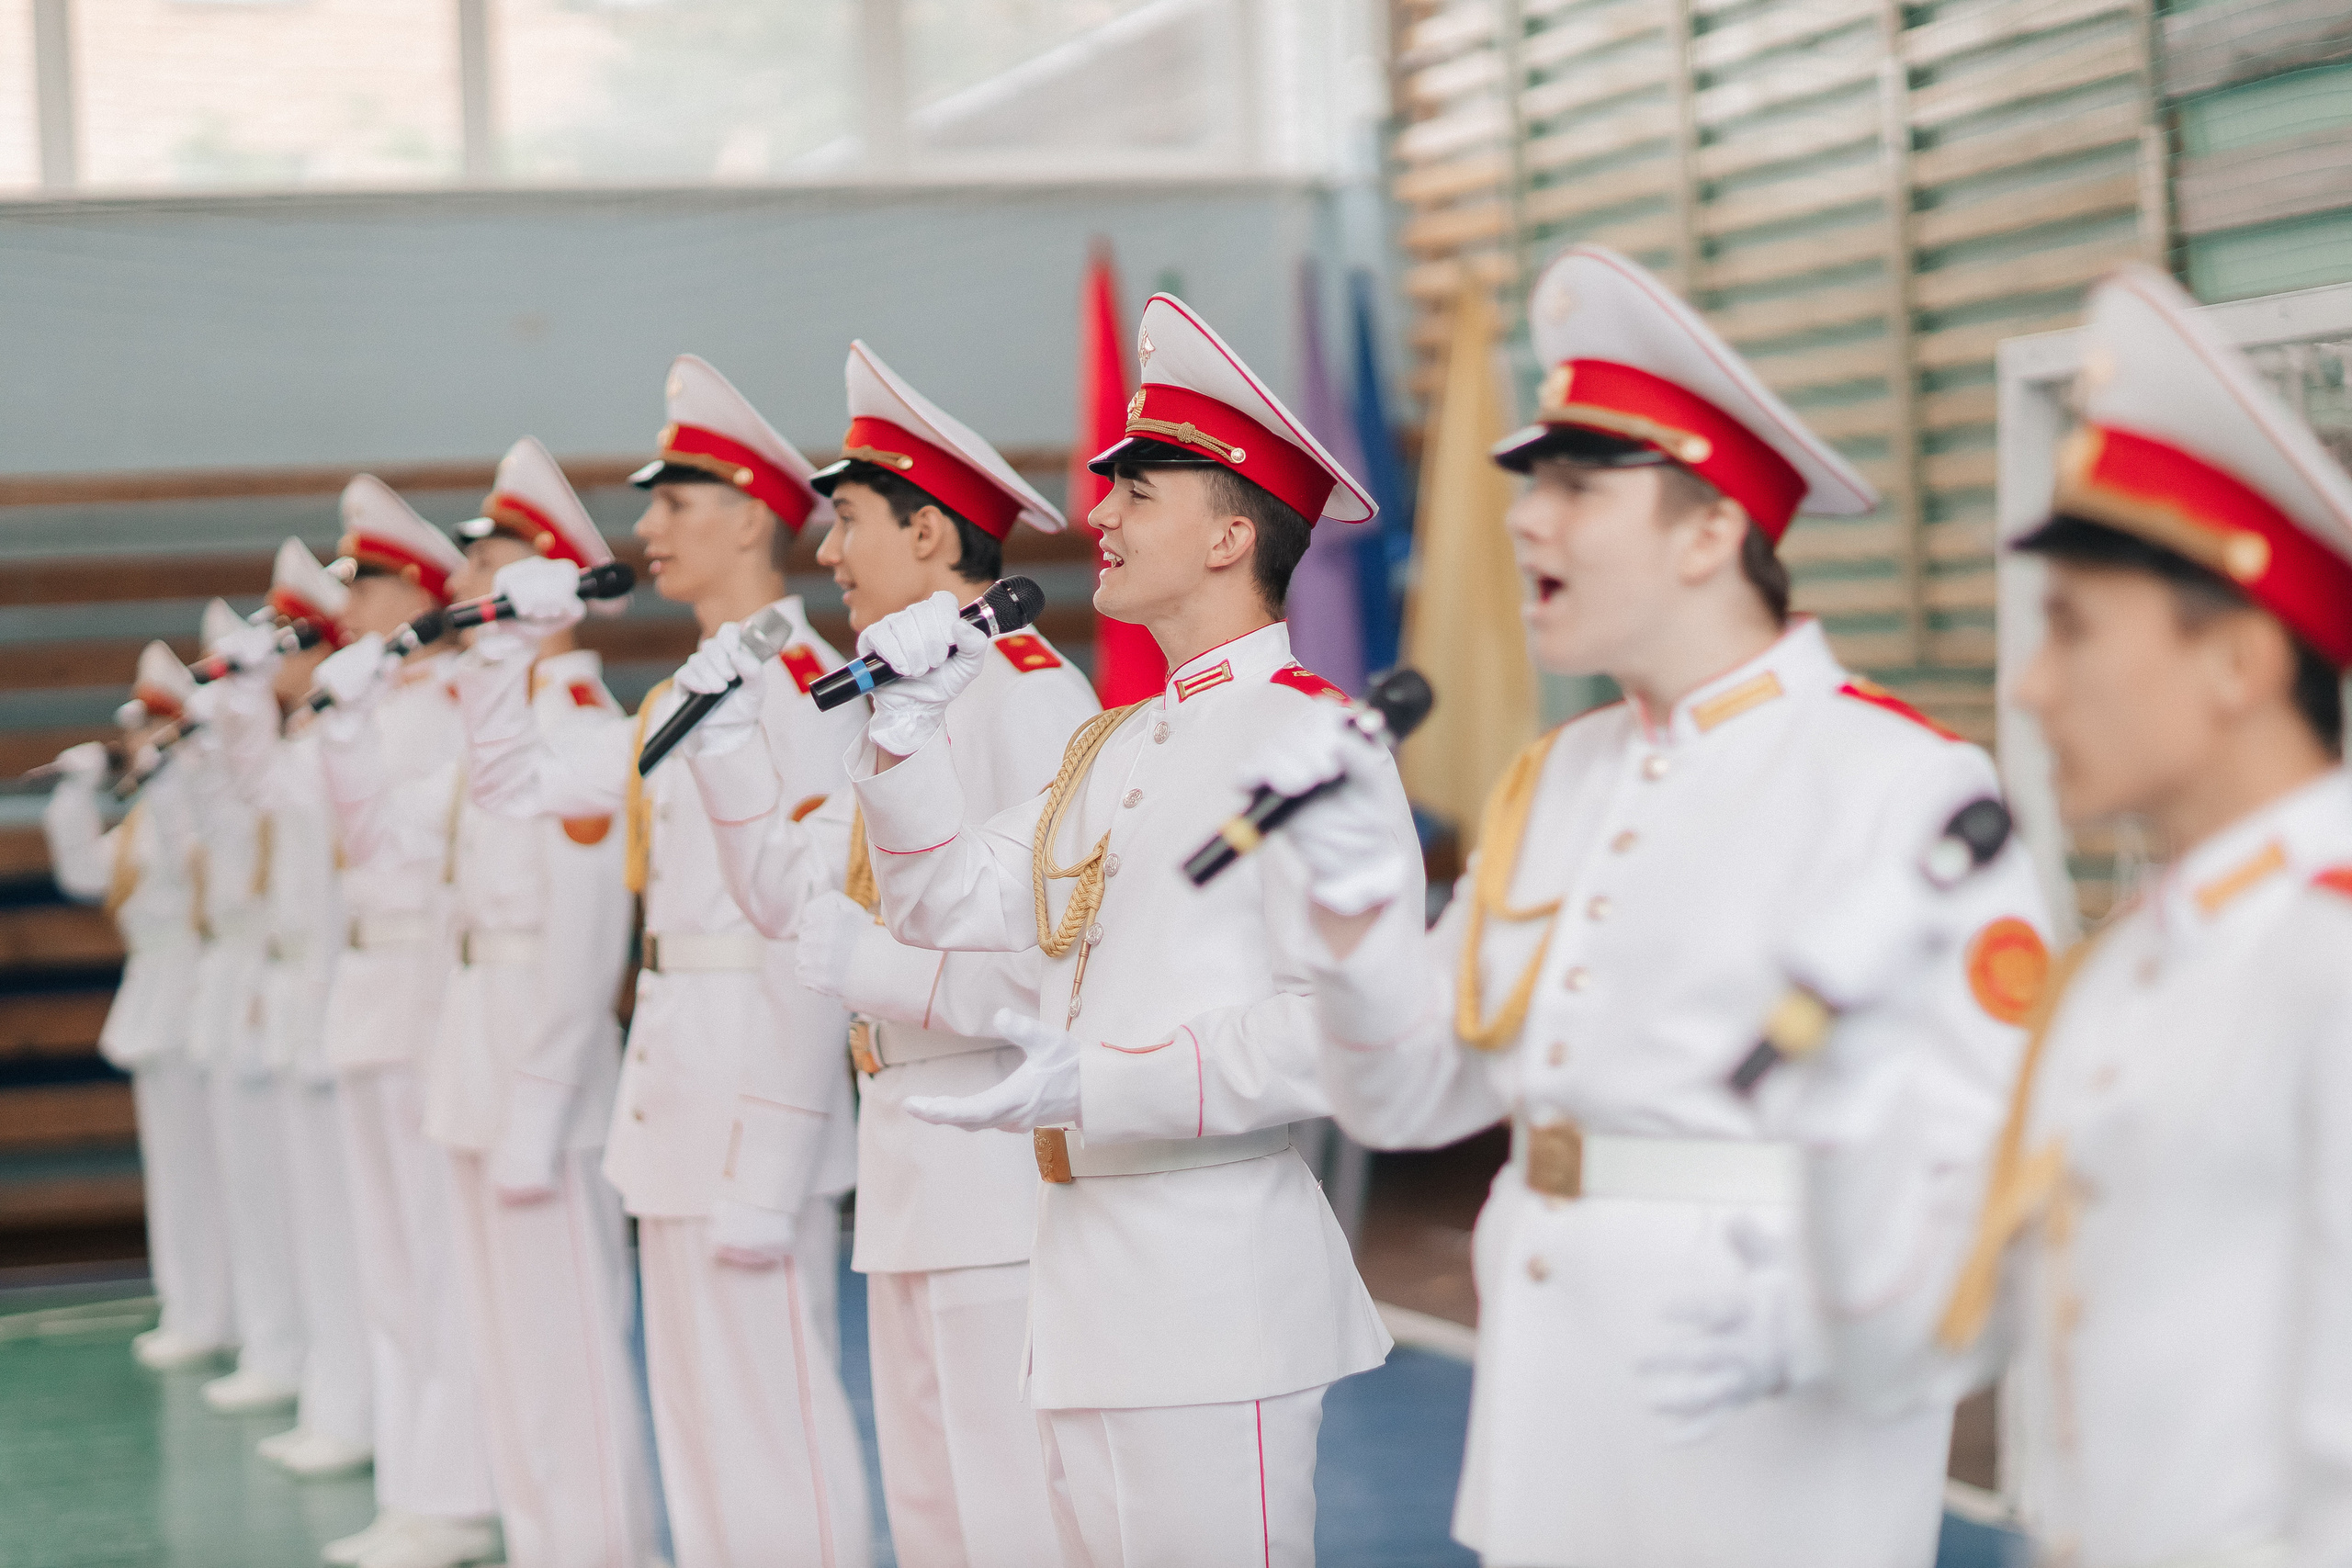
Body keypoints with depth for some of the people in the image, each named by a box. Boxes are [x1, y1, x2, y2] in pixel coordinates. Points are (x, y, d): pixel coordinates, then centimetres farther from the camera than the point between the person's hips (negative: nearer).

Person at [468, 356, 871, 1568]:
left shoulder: (800, 688, -14)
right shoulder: (683, 699, 15)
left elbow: (814, 943, -19)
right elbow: (511, 781, 27)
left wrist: (767, 1176, -21)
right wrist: (511, 641, 12)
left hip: (757, 1086, -9)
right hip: (671, 1091, 10)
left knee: (770, 1422, -5)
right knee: (697, 1418, 15)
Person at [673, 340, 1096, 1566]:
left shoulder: (1029, 694, -15)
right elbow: (793, 891, 18)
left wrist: (879, 969, -20)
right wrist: (727, 744, 8)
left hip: (1003, 1160, -10)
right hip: (910, 1151, 10)